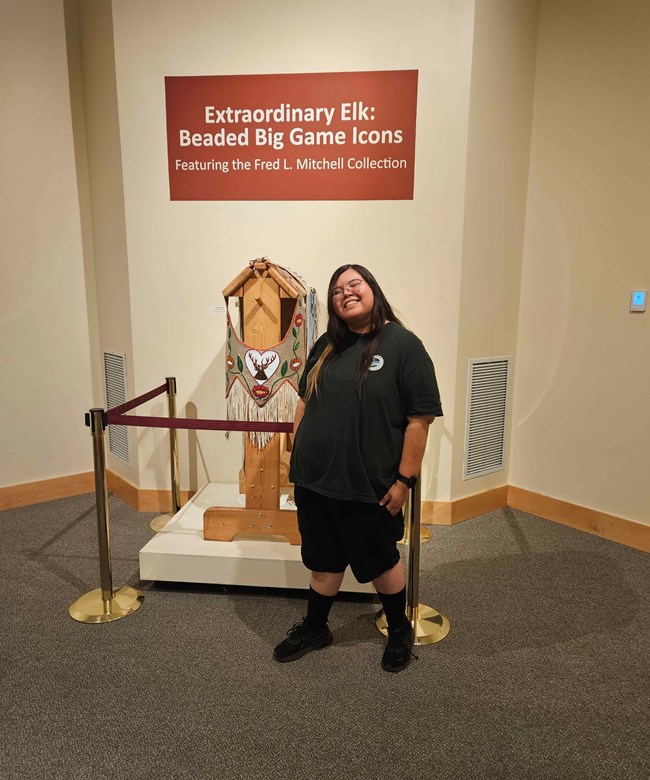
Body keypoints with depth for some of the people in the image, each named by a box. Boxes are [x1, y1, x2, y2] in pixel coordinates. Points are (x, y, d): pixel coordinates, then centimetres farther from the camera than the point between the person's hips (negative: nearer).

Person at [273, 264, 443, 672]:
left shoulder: (403, 344, -11)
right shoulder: (326, 346, 7)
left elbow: (420, 419, -14)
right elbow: (306, 402, 15)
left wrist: (404, 479, -15)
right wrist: (298, 453, 12)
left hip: (368, 486, -5)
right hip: (314, 480, 5)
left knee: (380, 561, 16)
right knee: (323, 560, 20)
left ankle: (400, 630, 41)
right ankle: (315, 628, 42)